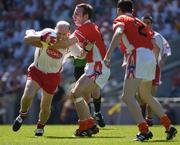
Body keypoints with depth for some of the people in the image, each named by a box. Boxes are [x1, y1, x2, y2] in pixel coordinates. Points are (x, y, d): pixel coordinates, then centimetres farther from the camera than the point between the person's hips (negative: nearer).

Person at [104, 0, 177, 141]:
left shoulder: (121, 19, 9)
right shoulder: (140, 23, 29)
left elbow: (118, 33, -14)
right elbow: (156, 46, 25)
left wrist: (108, 54, -20)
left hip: (138, 56, -7)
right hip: (150, 57, 7)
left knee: (128, 96, -8)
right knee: (146, 96, 25)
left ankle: (145, 131, -20)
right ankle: (169, 126, 22)